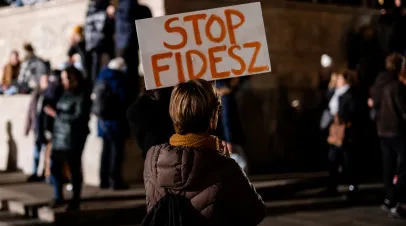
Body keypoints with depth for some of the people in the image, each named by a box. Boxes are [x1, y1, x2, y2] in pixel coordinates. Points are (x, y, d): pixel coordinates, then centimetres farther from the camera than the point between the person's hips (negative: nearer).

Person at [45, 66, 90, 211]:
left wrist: (56, 114, -13)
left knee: (74, 169, 1)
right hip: (59, 137, 7)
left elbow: (78, 117, -18)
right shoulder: (64, 93, 11)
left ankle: (76, 200, 13)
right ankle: (58, 196, 23)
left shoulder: (82, 97, -11)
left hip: (73, 139, -7)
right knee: (54, 167, 7)